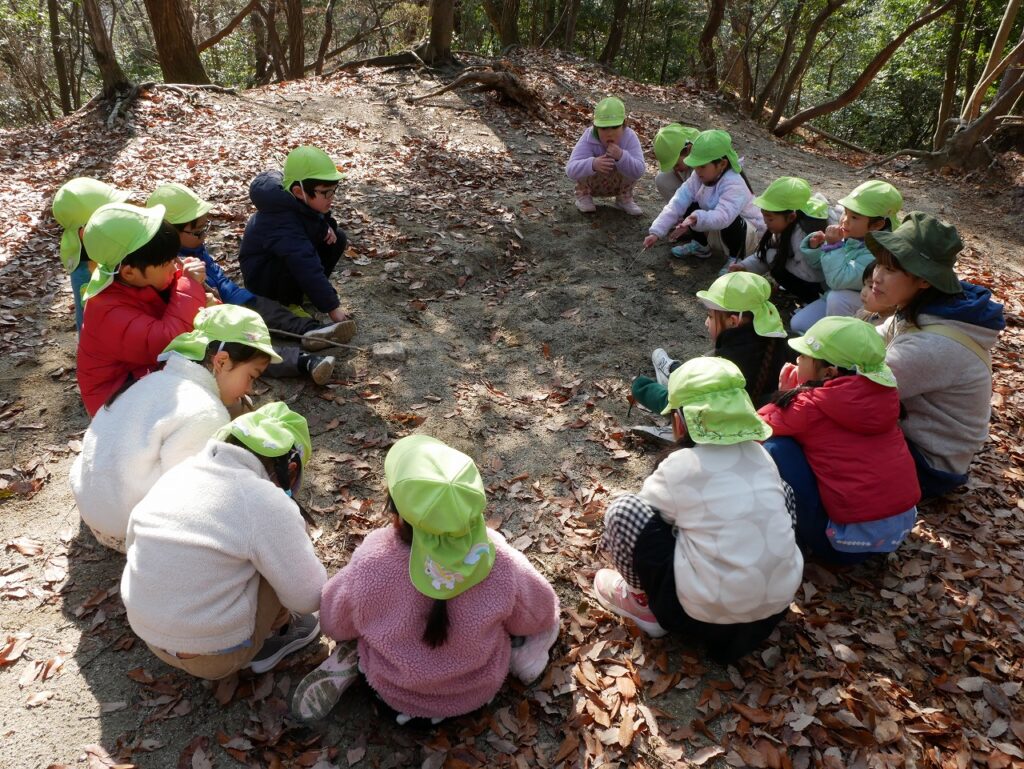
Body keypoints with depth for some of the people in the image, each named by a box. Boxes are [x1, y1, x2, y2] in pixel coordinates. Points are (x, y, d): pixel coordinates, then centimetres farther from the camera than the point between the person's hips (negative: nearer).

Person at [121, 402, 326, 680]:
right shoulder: (268, 504, -22)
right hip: (217, 653, -7)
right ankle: (277, 631, 17)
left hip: (151, 637, 7)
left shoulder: (177, 473, -1)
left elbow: (134, 541, 13)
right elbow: (309, 597, -14)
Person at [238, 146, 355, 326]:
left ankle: (305, 291, 5)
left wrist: (326, 226, -15)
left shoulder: (301, 202, -11)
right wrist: (333, 308, -44)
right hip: (260, 279, -9)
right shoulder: (283, 223, -37)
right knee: (299, 261, -39)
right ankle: (289, 303, -11)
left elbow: (318, 217, 11)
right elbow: (306, 266, -42)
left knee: (337, 238, -3)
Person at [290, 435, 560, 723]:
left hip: (394, 692, -1)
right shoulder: (500, 563, -35)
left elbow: (333, 623, -12)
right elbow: (540, 615, -11)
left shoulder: (369, 566, -36)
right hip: (480, 689, 2)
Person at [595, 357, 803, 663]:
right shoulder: (759, 454, 3)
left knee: (623, 510, -5)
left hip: (709, 613, -6)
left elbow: (631, 517, 3)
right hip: (779, 599, 6)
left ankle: (644, 604, 17)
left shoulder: (680, 467, -12)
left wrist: (613, 540, 26)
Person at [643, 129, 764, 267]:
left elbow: (723, 217, -50)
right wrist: (656, 232, -28)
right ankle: (701, 246, 12)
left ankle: (735, 259, -9)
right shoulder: (699, 177, -14)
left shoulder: (734, 185, -34)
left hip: (748, 232, -6)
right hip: (715, 231, 6)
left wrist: (696, 219, -67)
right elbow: (678, 203, -19)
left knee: (730, 223, -37)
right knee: (690, 207, -12)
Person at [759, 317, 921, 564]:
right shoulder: (881, 393, 5)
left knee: (776, 447, -6)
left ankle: (800, 540, 6)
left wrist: (784, 396, 9)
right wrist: (795, 392, 9)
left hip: (854, 535, -8)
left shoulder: (812, 406, -15)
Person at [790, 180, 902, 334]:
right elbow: (818, 262, 6)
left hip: (866, 309, -6)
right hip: (834, 299, 6)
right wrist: (815, 246, -14)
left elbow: (839, 280, -39)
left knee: (836, 297, -35)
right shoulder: (847, 236, -8)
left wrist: (834, 246, -35)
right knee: (798, 324, -6)